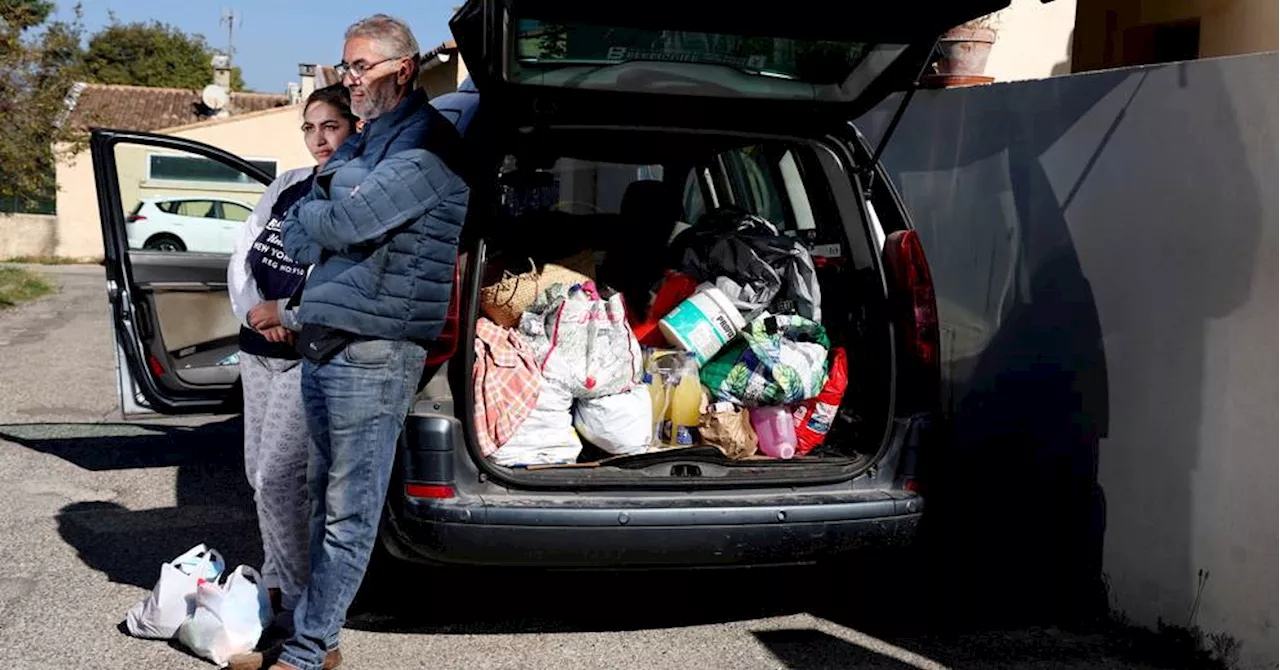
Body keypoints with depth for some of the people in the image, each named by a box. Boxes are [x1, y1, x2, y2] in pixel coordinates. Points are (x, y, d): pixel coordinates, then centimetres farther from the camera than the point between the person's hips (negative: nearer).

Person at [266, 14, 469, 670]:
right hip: (321, 344, 9)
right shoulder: (358, 145, 19)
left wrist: (312, 216, 0)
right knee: (325, 498, 14)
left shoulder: (427, 145, -9)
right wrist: (329, 220, -6)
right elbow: (297, 240, 15)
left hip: (370, 354, -9)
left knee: (347, 514, -2)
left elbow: (351, 219, -20)